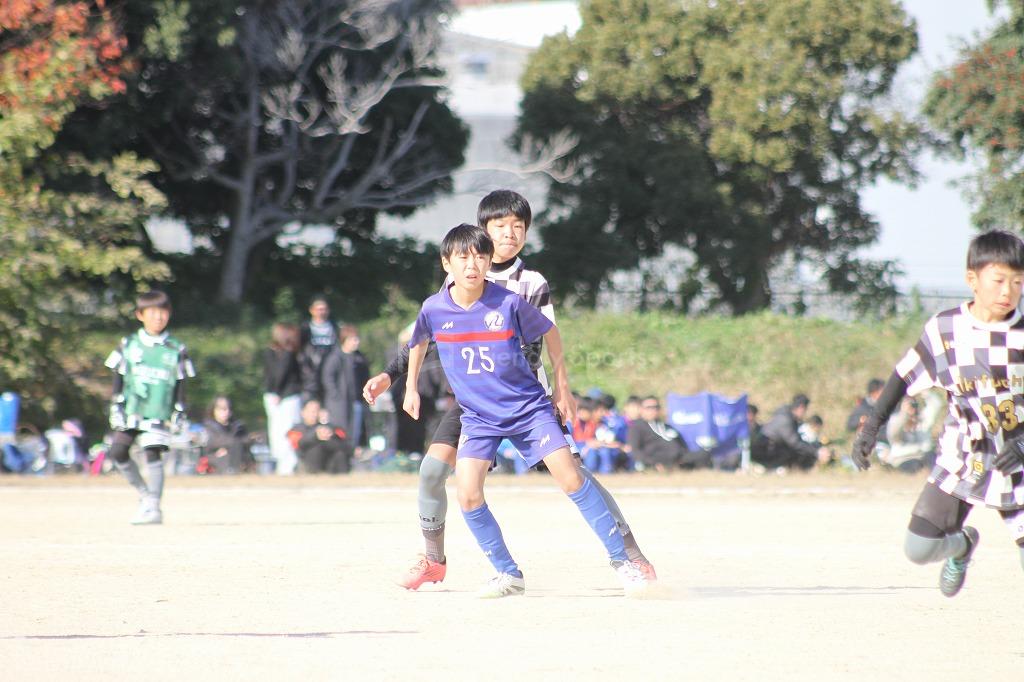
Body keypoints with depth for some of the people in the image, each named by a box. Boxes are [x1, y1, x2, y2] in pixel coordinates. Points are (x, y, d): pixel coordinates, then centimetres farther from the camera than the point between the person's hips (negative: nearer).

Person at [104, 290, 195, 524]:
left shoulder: (176, 349, 3)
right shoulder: (129, 345, 5)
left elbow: (180, 384, 7)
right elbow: (118, 379, 7)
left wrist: (180, 413, 2)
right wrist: (116, 406, 1)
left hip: (159, 414, -2)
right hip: (130, 412, 2)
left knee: (153, 454, -11)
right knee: (118, 452, -3)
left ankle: (153, 507, -7)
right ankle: (144, 492, 15)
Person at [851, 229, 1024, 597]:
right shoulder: (944, 328, -4)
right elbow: (905, 377, 7)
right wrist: (872, 425, 3)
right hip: (961, 459, 2)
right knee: (919, 548, -5)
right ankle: (962, 546, 31)